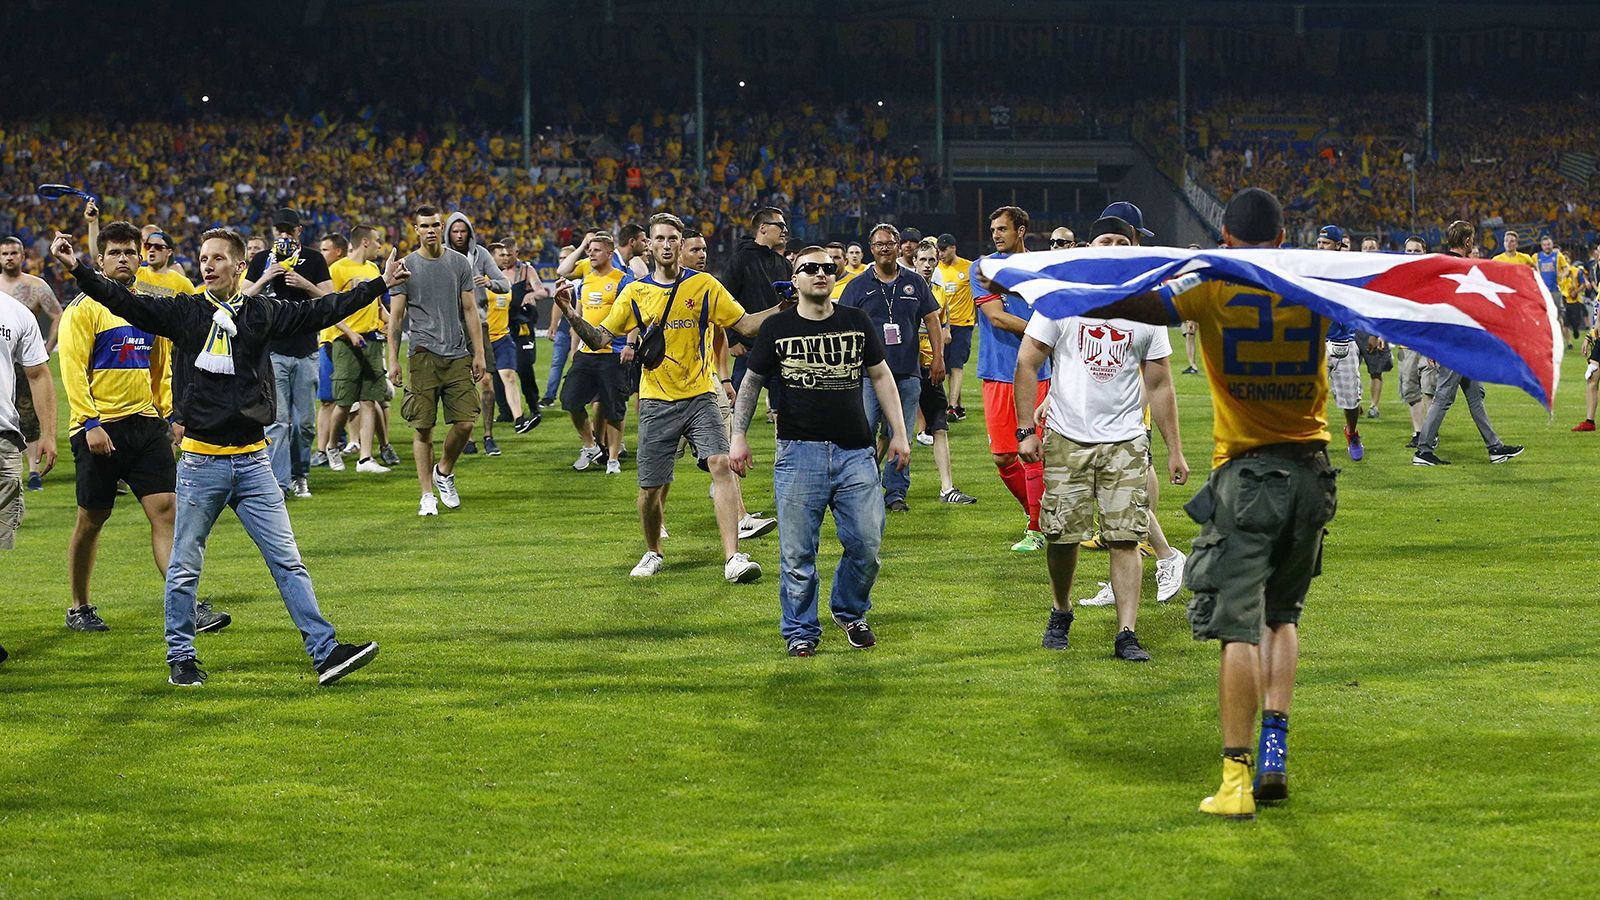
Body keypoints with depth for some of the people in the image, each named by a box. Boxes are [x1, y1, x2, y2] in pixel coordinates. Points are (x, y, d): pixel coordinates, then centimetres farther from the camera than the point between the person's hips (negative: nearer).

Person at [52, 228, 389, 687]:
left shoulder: (264, 312, 5)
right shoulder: (183, 311, 0)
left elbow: (323, 310, 13)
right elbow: (122, 301, -8)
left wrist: (381, 284, 14)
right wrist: (77, 268, -21)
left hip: (253, 461, 1)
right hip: (200, 462, -1)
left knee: (287, 561, 0)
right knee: (184, 567, 7)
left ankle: (325, 652, -2)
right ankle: (181, 658, 20)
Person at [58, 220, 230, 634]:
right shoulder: (85, 308, -5)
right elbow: (73, 369, -11)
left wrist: (170, 414, 13)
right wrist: (90, 424, -18)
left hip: (146, 424, 4)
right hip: (100, 430, -4)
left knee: (165, 510, -6)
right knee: (91, 520, 6)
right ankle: (79, 608, 20)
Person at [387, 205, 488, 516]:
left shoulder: (459, 263, 9)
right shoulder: (406, 267, 3)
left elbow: (470, 311, 11)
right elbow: (396, 317, 4)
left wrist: (478, 353, 5)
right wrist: (393, 360, -2)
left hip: (458, 355, 2)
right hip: (423, 356, -2)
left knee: (464, 423, -5)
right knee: (423, 428, -3)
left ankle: (444, 471, 22)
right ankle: (427, 495, 3)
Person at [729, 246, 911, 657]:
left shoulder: (857, 322, 7)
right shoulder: (776, 328, 3)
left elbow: (880, 376, 15)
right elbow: (751, 383, 12)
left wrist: (898, 433, 12)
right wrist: (739, 437, 6)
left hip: (855, 453, 2)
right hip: (798, 452, -2)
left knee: (867, 545, 1)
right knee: (798, 552, -1)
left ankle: (851, 613, 25)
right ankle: (801, 630, 12)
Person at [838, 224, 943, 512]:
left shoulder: (915, 283, 10)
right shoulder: (858, 286, 5)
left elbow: (932, 321, 14)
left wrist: (938, 357, 6)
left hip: (908, 373, 2)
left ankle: (896, 492, 11)